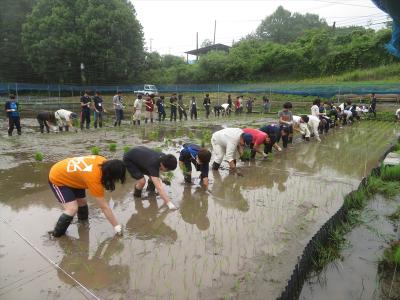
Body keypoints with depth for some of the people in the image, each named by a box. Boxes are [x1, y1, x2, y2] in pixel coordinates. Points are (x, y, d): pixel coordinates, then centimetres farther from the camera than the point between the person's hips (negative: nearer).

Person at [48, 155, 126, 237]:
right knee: (72, 209, -19)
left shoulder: (103, 162, -20)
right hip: (57, 179, -8)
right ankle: (56, 235, 3)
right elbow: (104, 207, -30)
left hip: (69, 175, 8)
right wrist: (116, 226, -22)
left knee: (82, 202, 15)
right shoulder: (94, 178, -38)